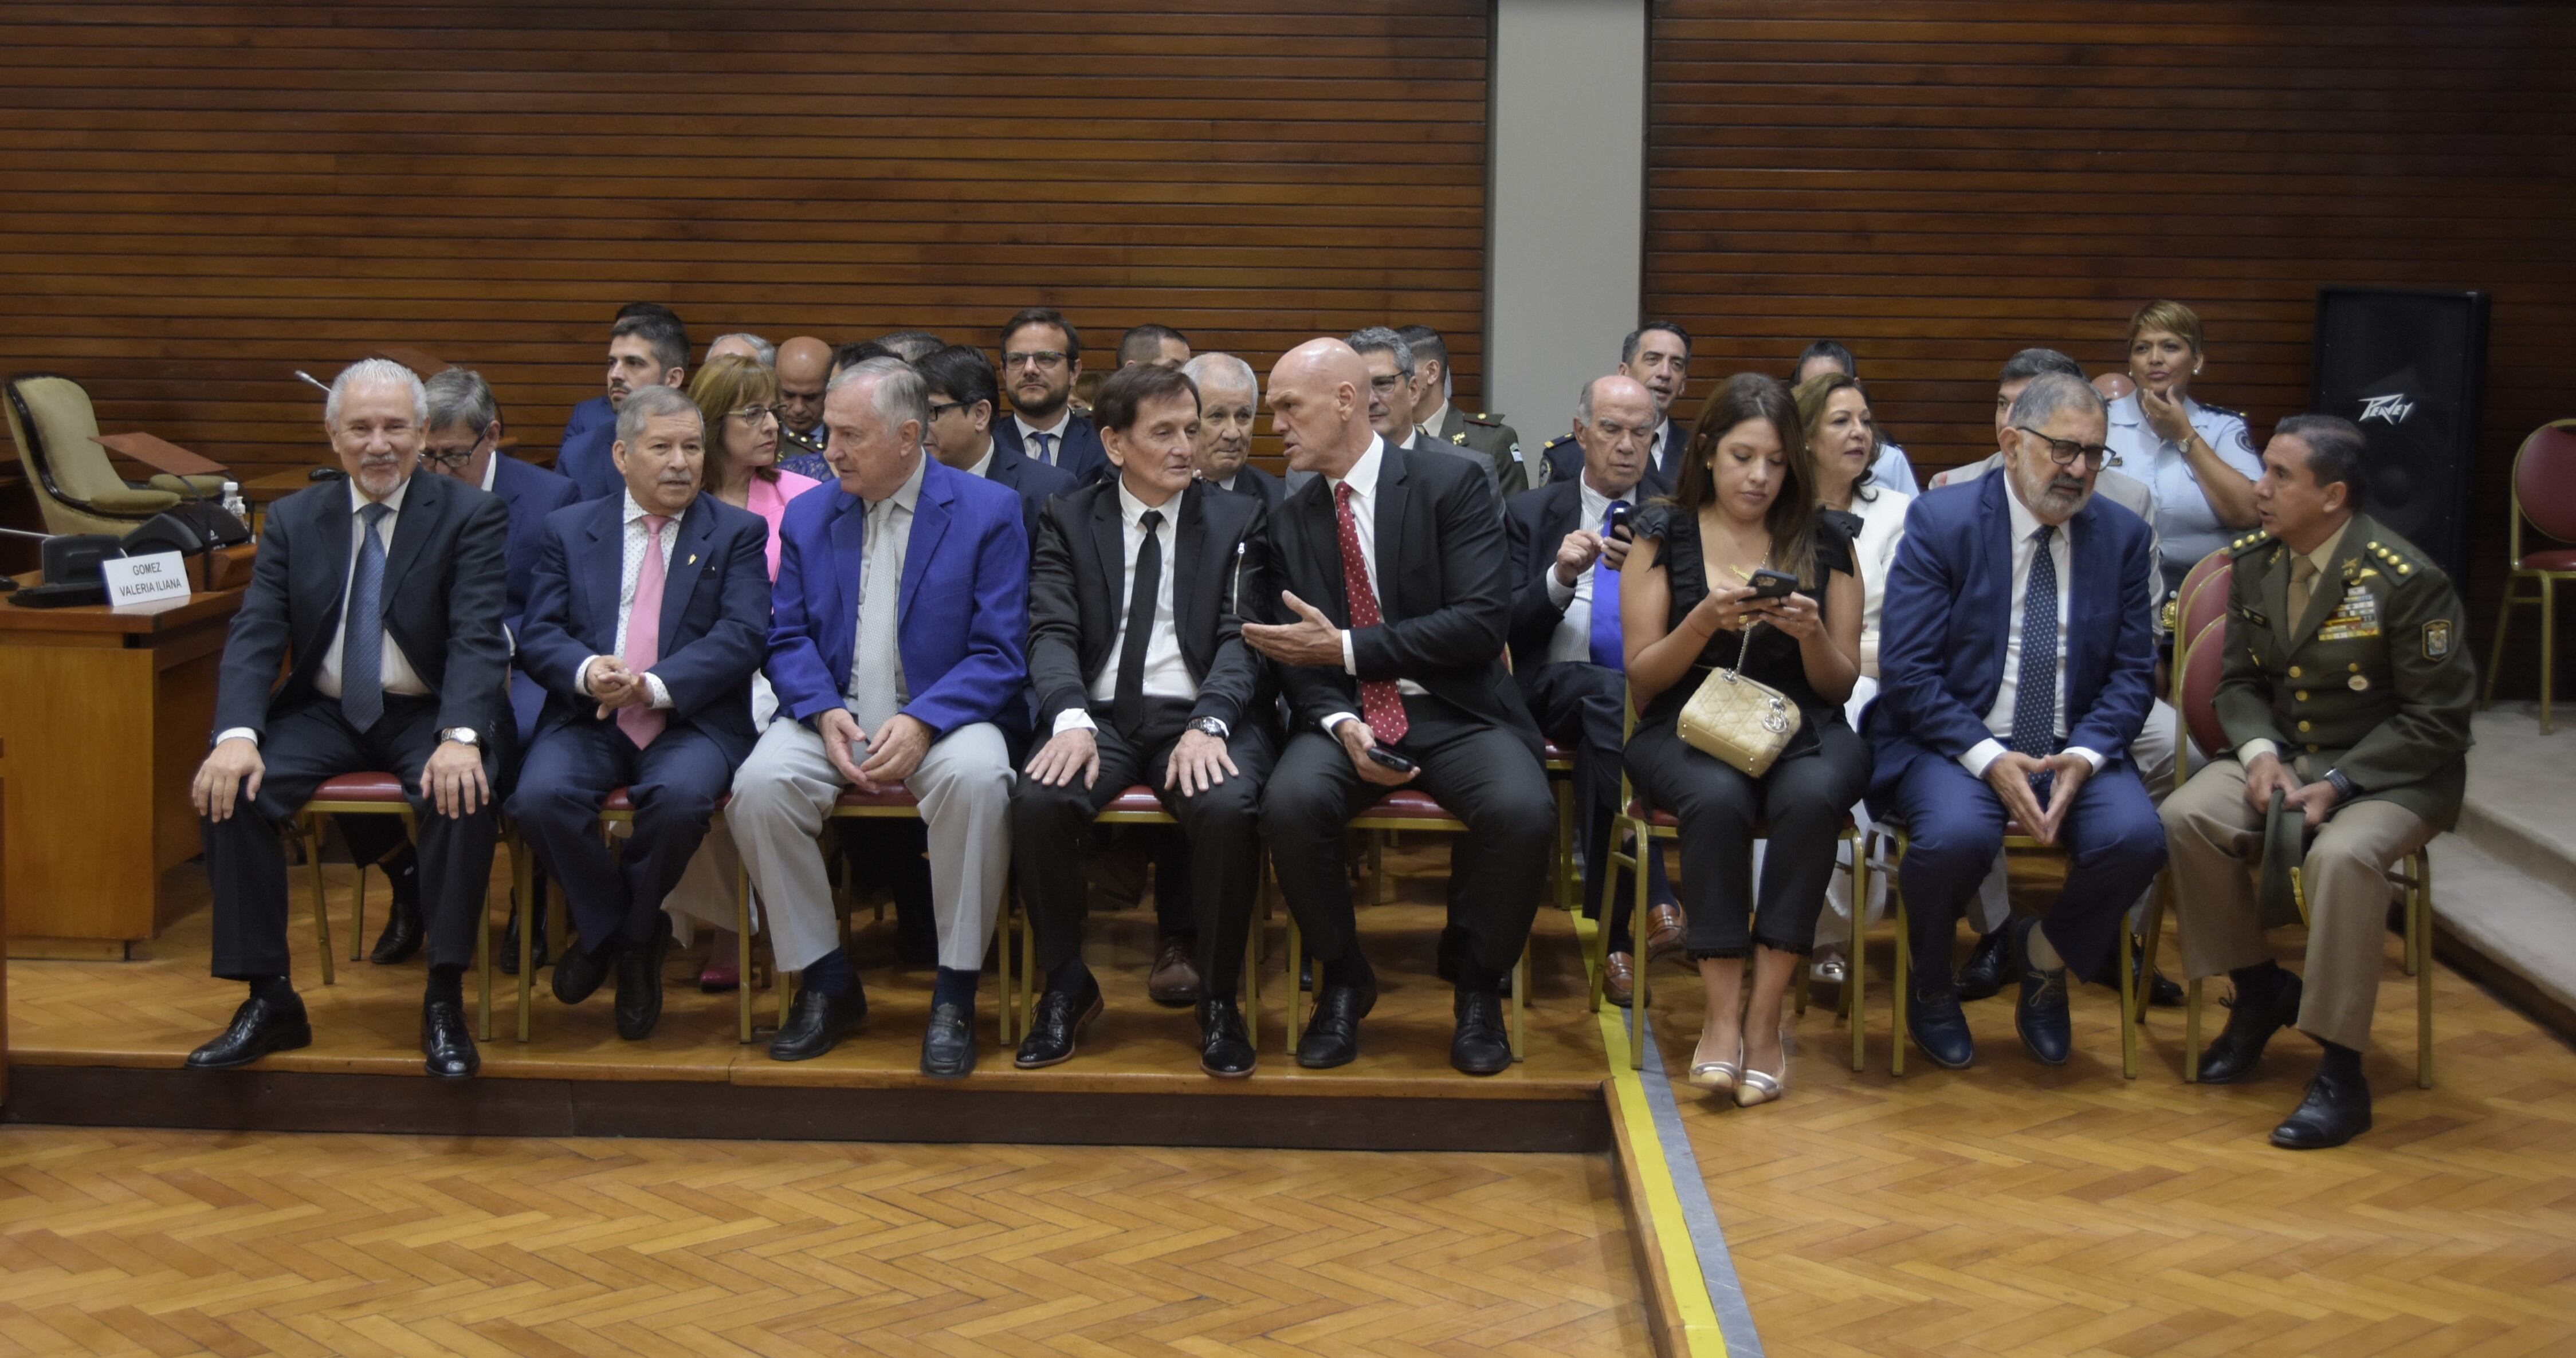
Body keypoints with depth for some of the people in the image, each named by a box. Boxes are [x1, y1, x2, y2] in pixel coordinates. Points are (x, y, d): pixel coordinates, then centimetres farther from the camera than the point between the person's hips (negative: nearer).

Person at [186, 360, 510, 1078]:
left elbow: (478, 637, -15)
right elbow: (255, 635, -2)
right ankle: (269, 998, -11)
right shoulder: (293, 520, 6)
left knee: (464, 795, -34)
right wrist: (237, 735, -21)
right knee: (227, 792, -22)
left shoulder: (472, 515, -4)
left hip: (427, 713, -3)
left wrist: (460, 737, -33)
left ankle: (445, 1000, -21)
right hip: (323, 713, 3)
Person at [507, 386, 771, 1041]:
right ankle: (607, 926, 0)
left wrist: (656, 687, -19)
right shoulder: (570, 529, 16)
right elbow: (538, 635, 7)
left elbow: (741, 637, -3)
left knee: (680, 798, -35)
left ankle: (631, 932, -3)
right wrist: (586, 671, -17)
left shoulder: (739, 533, 10)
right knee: (540, 796, -29)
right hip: (587, 719, 2)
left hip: (691, 723, -2)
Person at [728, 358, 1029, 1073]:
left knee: (976, 778, -36)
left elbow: (1000, 654, -7)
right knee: (758, 785, -27)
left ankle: (954, 997, -21)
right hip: (835, 715, 3)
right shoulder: (808, 516, 12)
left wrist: (922, 723, -22)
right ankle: (828, 983, -9)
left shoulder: (988, 512, 0)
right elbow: (787, 639, 9)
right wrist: (825, 712, -13)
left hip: (943, 716, -3)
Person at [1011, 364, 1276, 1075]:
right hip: (1100, 715, 1)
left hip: (1198, 718, -1)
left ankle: (1219, 999, -12)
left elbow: (1242, 638, -1)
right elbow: (1052, 633, 0)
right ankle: (1068, 985, -7)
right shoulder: (1068, 520, 12)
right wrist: (1071, 718, -21)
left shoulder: (1239, 519, 11)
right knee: (1037, 802, -30)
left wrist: (1207, 725, -20)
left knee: (1228, 809, -34)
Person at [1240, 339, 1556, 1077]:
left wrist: (1345, 647, -15)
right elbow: (1296, 656, 7)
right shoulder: (1290, 521, 10)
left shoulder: (1452, 484, -3)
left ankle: (1479, 988, -5)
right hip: (1345, 716, 3)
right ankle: (1343, 981, -4)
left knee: (1523, 811, -32)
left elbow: (1482, 621, -12)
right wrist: (1340, 724, -15)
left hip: (1455, 713, -3)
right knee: (1291, 802, -30)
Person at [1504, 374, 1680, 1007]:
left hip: (1653, 702, 1)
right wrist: (1560, 577, -15)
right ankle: (1655, 902, -40)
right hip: (1556, 693, -1)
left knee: (1600, 740, -36)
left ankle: (1616, 931, -31)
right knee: (1608, 694, -37)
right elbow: (1511, 627, 3)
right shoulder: (1533, 513, 13)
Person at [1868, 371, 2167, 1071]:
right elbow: (1906, 672, -10)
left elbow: (2132, 672, 5)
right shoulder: (1941, 521, -5)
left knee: (2137, 837, -27)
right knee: (1957, 835, -35)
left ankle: (2043, 955, 7)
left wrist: (2083, 757, -15)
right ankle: (1932, 984, -1)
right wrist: (1989, 758, -22)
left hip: (2072, 749, 3)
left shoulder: (2122, 534, 7)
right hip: (1953, 742, -3)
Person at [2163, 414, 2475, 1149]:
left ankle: (2340, 1074, -24)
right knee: (2185, 818, -22)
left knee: (2343, 854, -37)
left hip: (2391, 773, -6)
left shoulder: (2405, 581, -17)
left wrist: (2338, 784, -22)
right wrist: (2260, 753, -12)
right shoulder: (2254, 563, 1)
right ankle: (2260, 990, 3)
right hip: (2284, 753, 6)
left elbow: (2437, 719, -13)